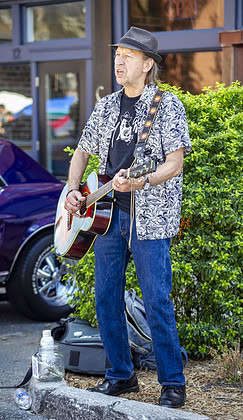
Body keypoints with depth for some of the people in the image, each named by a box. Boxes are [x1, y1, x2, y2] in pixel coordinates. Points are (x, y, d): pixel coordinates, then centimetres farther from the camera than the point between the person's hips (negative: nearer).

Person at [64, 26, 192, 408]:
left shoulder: (167, 105, -4)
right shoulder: (106, 106, 13)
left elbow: (175, 163, -12)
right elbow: (83, 151, 21)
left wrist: (141, 182, -28)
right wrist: (73, 190, 4)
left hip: (150, 218, -6)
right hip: (107, 214, 6)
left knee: (156, 302, -7)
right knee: (106, 299, 8)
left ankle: (173, 384, 3)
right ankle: (121, 376, 21)